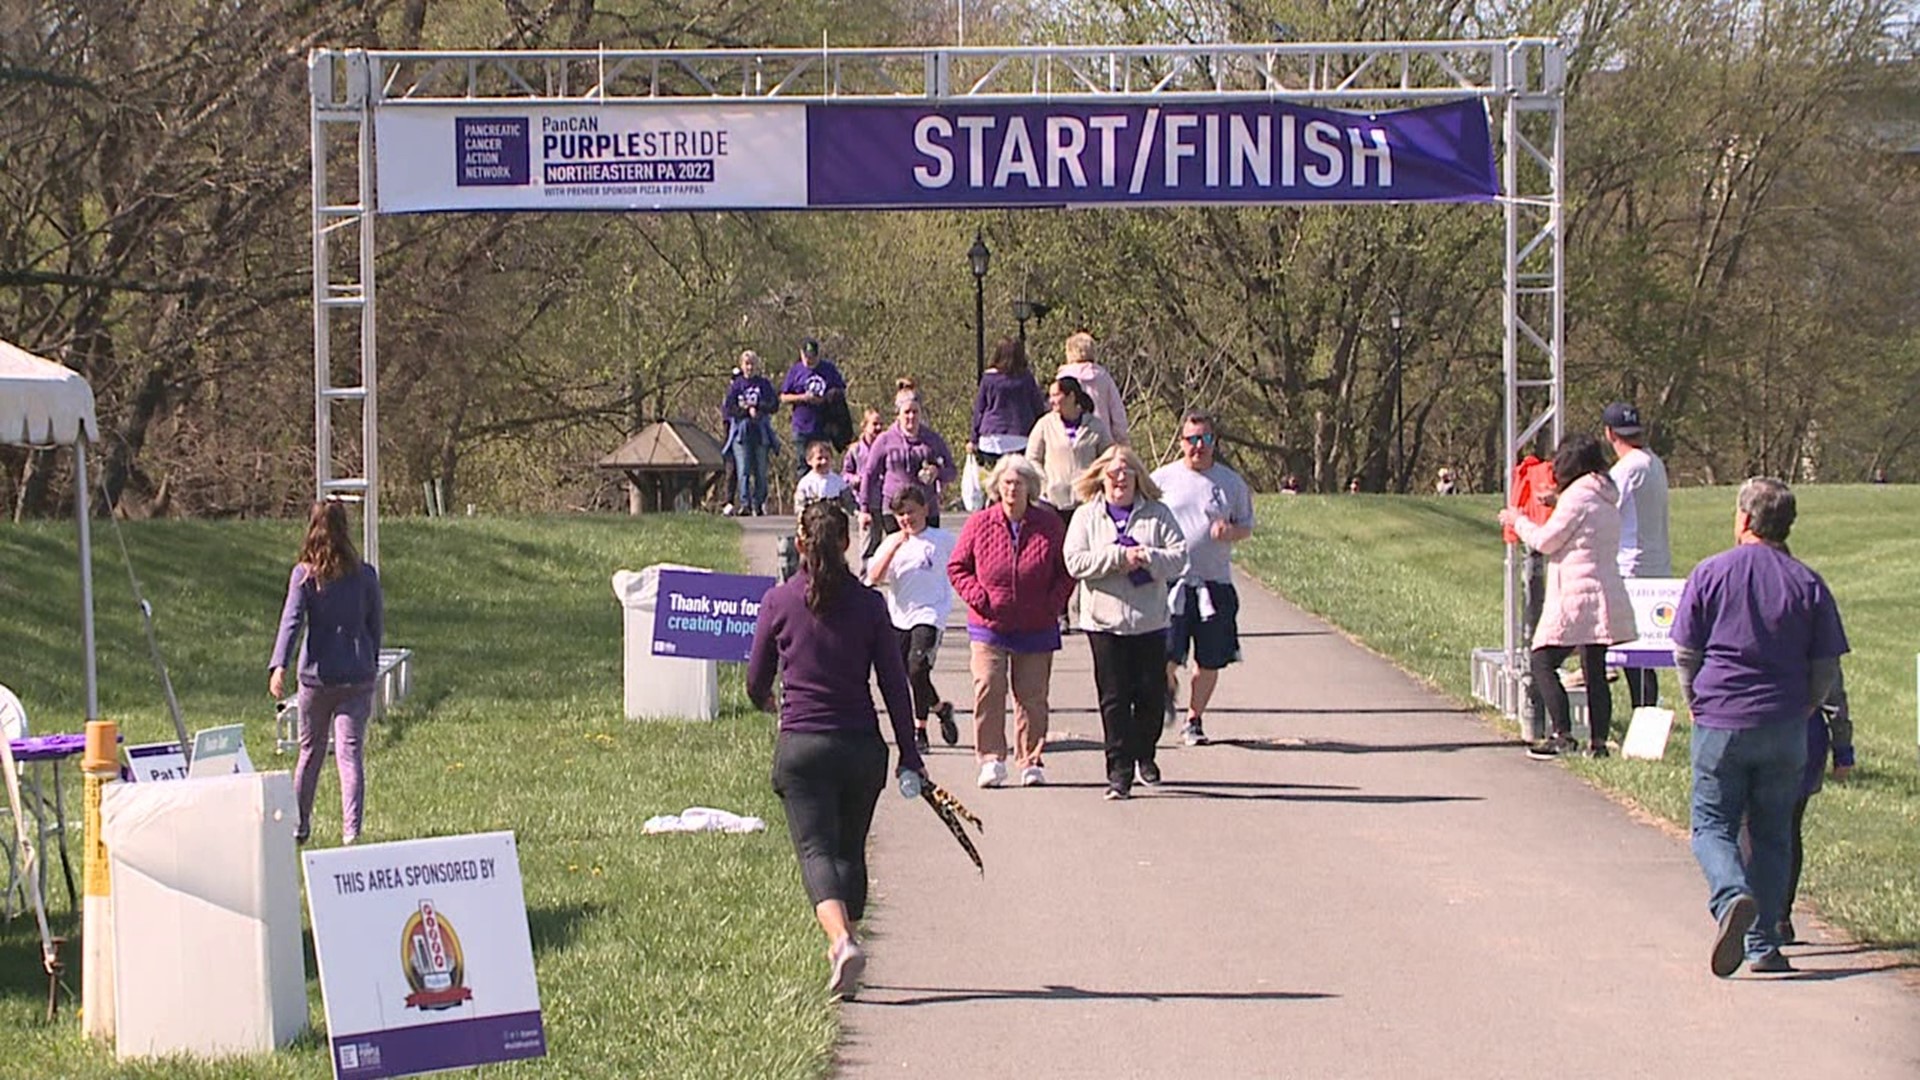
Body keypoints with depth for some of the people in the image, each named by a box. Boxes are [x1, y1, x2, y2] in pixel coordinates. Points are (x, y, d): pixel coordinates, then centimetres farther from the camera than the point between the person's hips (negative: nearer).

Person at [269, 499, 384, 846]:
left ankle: (299, 826, 25)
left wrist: (279, 666, -24)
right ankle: (352, 830, -12)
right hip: (357, 676, 0)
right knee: (351, 754, -2)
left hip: (316, 675, 0)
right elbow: (377, 625, 7)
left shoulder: (304, 574, -3)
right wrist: (371, 666, 21)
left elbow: (292, 620, -15)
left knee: (310, 751, 15)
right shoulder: (365, 574, 1)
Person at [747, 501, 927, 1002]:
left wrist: (765, 701, 33)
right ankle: (844, 942, 20)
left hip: (801, 745, -2)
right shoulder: (868, 603, -1)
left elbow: (756, 682, 8)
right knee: (850, 850, 17)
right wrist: (910, 758, 8)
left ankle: (842, 940, -30)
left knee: (816, 848, -7)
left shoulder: (778, 600, -2)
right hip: (862, 745, 2)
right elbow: (895, 684, 1)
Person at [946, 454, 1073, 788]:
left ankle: (1031, 761, 15)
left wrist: (1052, 604, -6)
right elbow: (957, 567, 6)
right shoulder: (979, 525, 0)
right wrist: (978, 597, -8)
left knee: (1032, 695, 5)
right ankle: (991, 759, -6)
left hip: (1036, 628, 1)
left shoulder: (1050, 525, 1)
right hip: (989, 626, -1)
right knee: (988, 688, -11)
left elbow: (1066, 571, 7)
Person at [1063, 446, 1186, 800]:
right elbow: (1075, 561, -8)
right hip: (1105, 622, -1)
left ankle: (1144, 754, 29)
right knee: (1114, 698, -2)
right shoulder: (1086, 516, 4)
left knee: (1151, 693, 5)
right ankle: (1119, 770, 1)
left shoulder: (1156, 514, 6)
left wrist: (1150, 558, -19)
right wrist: (1119, 557, -16)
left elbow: (1180, 555, -2)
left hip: (1150, 621, 1)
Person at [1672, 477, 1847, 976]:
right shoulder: (1809, 584, 0)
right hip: (1785, 729, 2)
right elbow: (1827, 668, 3)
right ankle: (1763, 944, 11)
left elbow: (1684, 652, 0)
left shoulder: (1710, 574, -4)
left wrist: (1697, 705, 17)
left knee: (1712, 827, 6)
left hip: (1720, 725, -2)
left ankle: (1733, 897, -23)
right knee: (1772, 836, 12)